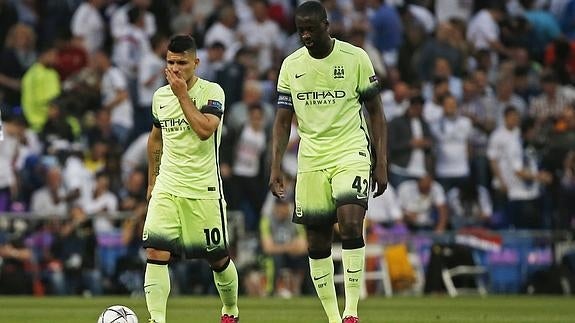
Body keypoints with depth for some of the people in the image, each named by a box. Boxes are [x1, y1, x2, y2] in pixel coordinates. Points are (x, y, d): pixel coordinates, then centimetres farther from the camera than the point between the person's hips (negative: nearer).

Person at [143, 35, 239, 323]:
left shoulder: (211, 92, -8)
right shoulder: (160, 96, 7)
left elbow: (205, 130, -26)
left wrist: (182, 94, -21)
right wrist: (152, 180, 24)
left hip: (204, 190, -3)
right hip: (166, 188, 3)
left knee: (218, 258, 7)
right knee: (155, 252, -15)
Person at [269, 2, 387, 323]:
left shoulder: (355, 58, -4)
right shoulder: (291, 65, 5)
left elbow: (376, 113, 1)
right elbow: (283, 120, 9)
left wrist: (381, 163, -4)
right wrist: (276, 167, -1)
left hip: (352, 155, -4)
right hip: (311, 161, 4)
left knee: (351, 224, -23)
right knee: (317, 242, 3)